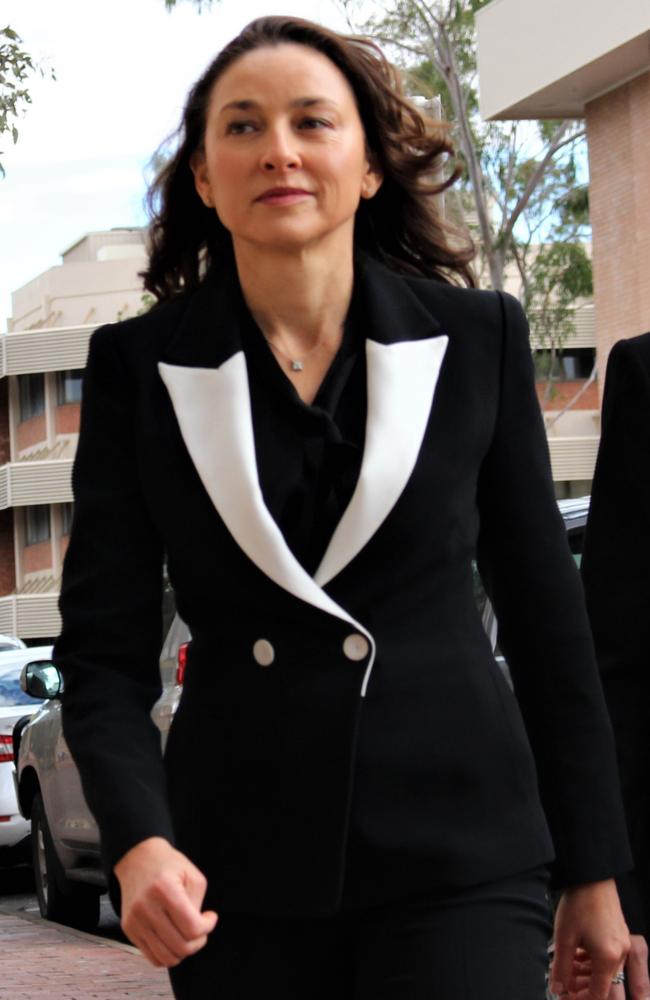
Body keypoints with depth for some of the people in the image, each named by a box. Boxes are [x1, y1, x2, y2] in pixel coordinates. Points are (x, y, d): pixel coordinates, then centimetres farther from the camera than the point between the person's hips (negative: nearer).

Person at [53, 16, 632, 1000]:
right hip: (240, 872, 1)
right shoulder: (138, 366, 1)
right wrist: (137, 839, -18)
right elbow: (106, 648, 0)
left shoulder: (477, 337, 2)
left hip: (457, 862, -1)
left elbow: (548, 619, 6)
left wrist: (593, 872, 7)